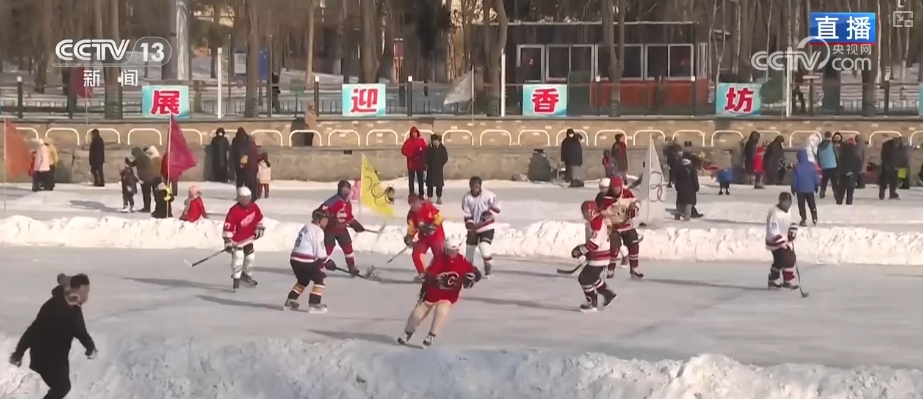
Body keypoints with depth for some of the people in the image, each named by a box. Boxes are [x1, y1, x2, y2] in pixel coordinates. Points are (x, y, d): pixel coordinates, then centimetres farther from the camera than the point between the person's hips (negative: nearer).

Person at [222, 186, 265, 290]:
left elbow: (259, 218, 14)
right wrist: (228, 241, -28)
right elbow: (228, 227, -27)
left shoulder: (254, 207, -7)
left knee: (250, 257, 16)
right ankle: (236, 280, -11)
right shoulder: (234, 211, -27)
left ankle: (246, 275, 41)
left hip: (248, 238, 7)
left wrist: (259, 228, 14)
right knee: (238, 258, -20)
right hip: (237, 239, -7)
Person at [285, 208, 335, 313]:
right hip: (304, 261, -10)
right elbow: (320, 251, -13)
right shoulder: (317, 231, -10)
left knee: (303, 280, 27)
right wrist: (327, 262, 0)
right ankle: (314, 304, -5)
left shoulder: (306, 227, 21)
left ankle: (290, 301, 30)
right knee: (319, 279, -1)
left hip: (295, 258, 10)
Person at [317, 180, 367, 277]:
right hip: (330, 228, -7)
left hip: (341, 228, 7)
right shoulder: (333, 201, -23)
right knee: (328, 248, -9)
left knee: (348, 247, 5)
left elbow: (349, 217, 18)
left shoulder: (348, 203, 5)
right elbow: (322, 210, -34)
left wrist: (355, 224, 8)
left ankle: (352, 268, 14)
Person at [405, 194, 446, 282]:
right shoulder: (411, 214, -4)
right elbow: (411, 227, -3)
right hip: (423, 237, 5)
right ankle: (422, 274, 8)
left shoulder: (428, 207, -20)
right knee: (416, 253, -8)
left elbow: (439, 218, -20)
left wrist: (432, 226, -30)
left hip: (436, 235, -5)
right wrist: (409, 237, -18)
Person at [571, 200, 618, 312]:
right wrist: (582, 249, 15)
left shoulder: (596, 222, -22)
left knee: (584, 278, -5)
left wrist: (580, 250, -23)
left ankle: (592, 303, 4)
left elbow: (595, 242, -29)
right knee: (593, 278, 25)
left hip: (598, 258, -11)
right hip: (601, 256, 11)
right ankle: (608, 294, 34)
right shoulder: (599, 220, 12)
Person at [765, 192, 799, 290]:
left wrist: (792, 232, 1)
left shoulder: (787, 210, 5)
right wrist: (782, 243, -29)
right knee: (788, 260, -13)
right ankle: (787, 281, -4)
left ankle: (772, 281, 25)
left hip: (786, 240, 9)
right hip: (776, 242, -9)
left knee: (779, 262, 14)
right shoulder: (775, 213, -25)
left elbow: (791, 223, 20)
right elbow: (773, 231, -27)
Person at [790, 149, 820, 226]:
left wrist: (793, 189, 2)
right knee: (812, 205, 13)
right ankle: (814, 219, 10)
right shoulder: (812, 166, -6)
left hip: (800, 189, -2)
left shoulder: (796, 167, -13)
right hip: (810, 189, 2)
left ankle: (804, 220, -1)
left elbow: (794, 179, -9)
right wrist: (817, 186, 13)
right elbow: (816, 177, -1)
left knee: (801, 205, 5)